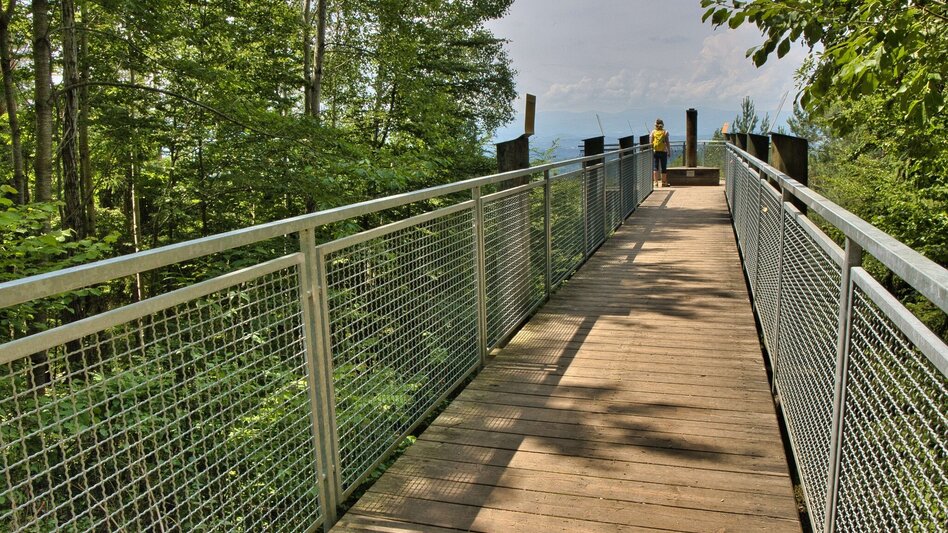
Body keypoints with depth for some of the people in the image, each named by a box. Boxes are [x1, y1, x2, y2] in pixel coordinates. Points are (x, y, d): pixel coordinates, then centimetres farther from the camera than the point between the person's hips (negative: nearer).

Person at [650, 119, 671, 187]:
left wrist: (651, 151, 6)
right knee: (663, 167, 7)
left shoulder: (653, 132, 1)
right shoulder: (665, 132, -1)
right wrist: (669, 151, 3)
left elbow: (650, 143, -1)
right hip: (663, 151, -1)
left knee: (655, 167, 4)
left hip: (655, 151, 1)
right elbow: (667, 143, -3)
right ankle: (664, 182, 12)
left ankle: (655, 182, -5)